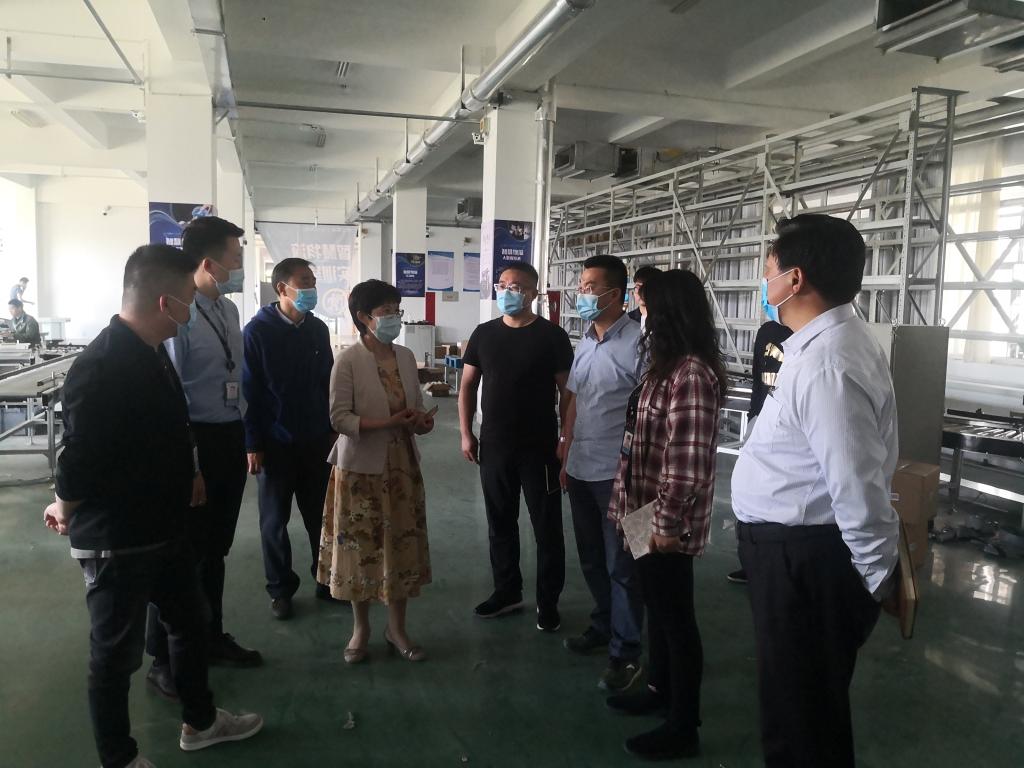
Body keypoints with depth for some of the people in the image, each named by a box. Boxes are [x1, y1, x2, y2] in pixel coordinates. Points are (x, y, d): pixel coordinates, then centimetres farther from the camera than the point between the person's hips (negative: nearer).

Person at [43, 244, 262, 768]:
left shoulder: (151, 352, 4)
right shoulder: (102, 368, -27)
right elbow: (78, 463, -25)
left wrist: (186, 478, 9)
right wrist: (65, 512, -7)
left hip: (163, 529, 9)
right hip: (115, 542, -9)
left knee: (190, 624, 22)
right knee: (116, 653, 11)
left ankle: (200, 723, 43)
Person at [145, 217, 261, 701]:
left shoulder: (229, 310, 7)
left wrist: (245, 439, 13)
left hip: (230, 437, 8)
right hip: (196, 440, -8)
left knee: (216, 548, 21)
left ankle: (211, 639, 39)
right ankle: (163, 660, 25)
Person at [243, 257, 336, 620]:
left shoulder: (318, 329, 4)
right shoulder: (257, 331, -10)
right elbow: (248, 391, -10)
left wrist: (333, 428, 9)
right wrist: (252, 444, -11)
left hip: (316, 440, 4)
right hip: (276, 442, -4)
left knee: (321, 514, 11)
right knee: (275, 519, 9)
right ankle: (280, 589, 22)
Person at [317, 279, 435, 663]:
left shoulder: (406, 356, 5)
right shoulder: (348, 361, -12)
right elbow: (339, 418, -16)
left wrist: (421, 421, -10)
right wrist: (388, 423, -24)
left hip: (402, 464, 5)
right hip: (361, 467, -5)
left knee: (403, 544, 9)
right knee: (361, 546, 6)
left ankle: (396, 628, 25)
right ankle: (360, 628, 26)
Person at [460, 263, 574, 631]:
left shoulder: (552, 336, -6)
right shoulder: (484, 333, 5)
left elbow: (567, 392, -4)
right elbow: (468, 385, 9)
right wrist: (466, 433, 3)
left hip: (540, 448, -3)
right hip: (494, 446, 4)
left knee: (547, 527, 5)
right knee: (500, 523, 14)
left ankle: (548, 601, 19)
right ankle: (507, 591, 30)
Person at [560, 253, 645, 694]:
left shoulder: (637, 342, -15)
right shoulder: (584, 342, 11)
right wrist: (565, 456, 15)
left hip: (616, 472, -8)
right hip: (581, 469, 8)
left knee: (620, 566, 3)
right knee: (591, 558, 19)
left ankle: (625, 653, 15)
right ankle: (603, 626, 37)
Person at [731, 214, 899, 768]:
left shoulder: (827, 365, -28)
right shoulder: (825, 341, 6)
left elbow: (858, 489, -27)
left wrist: (874, 576, -13)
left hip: (803, 559, -10)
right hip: (796, 546, 10)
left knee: (799, 710, 10)